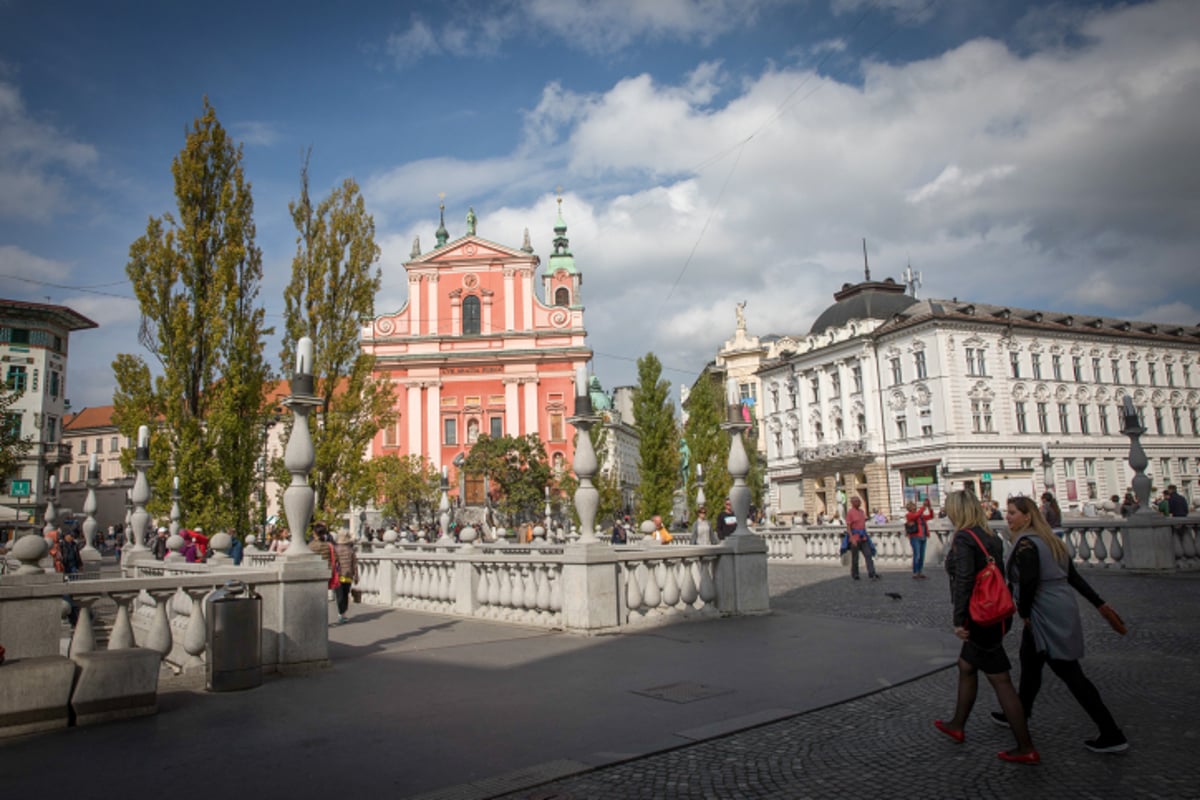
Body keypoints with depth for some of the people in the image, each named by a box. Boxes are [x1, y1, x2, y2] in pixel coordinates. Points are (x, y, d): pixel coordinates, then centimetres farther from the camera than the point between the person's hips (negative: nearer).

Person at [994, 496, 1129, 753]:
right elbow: (1073, 576, 14)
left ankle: (1111, 735, 4)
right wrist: (1100, 604, 15)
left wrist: (1024, 613, -9)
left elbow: (1029, 583, -24)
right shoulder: (1047, 541, 12)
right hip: (1063, 610, 10)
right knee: (1029, 660, 18)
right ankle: (1019, 714, 32)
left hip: (1047, 616, -10)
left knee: (1069, 673, -2)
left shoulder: (1025, 544, -17)